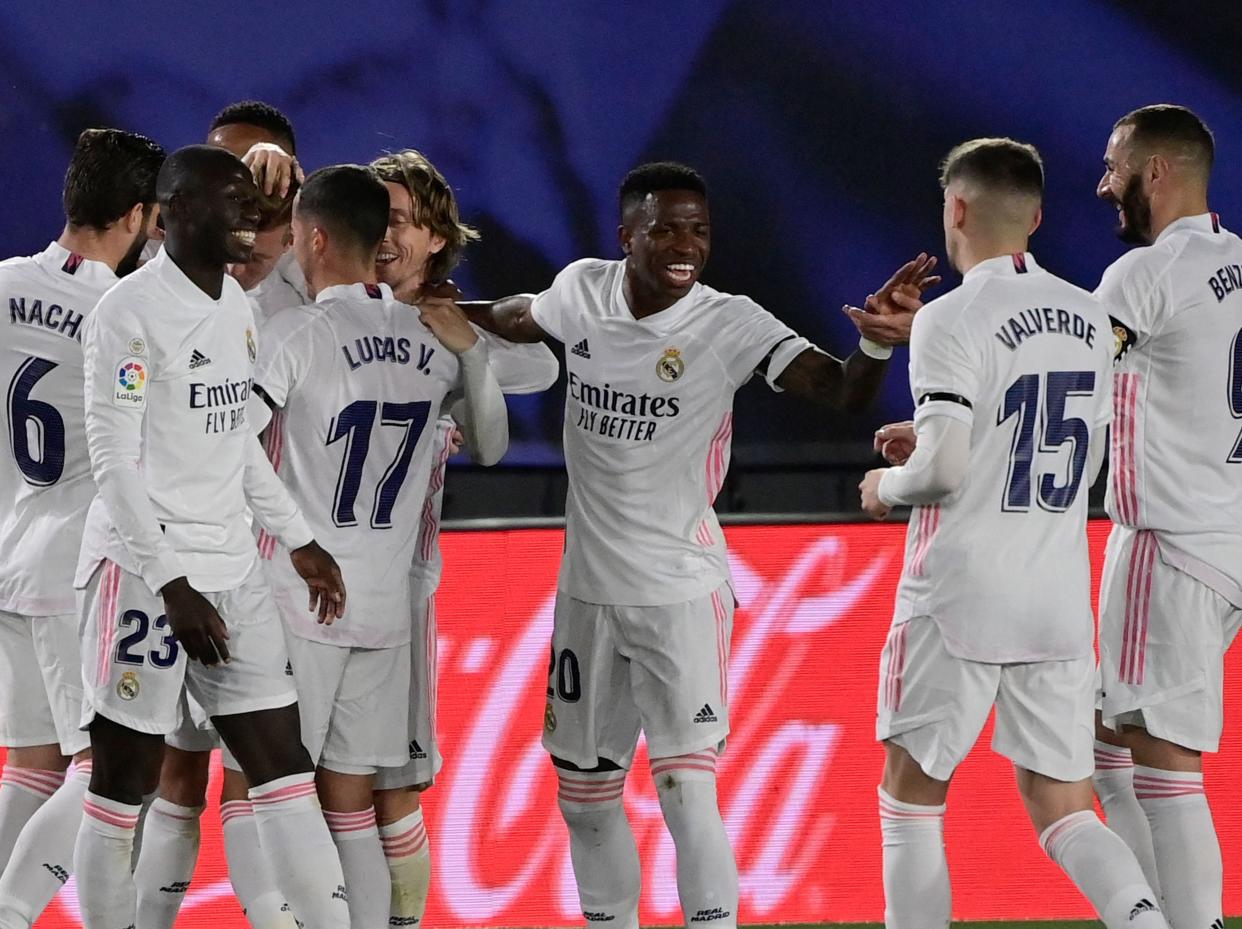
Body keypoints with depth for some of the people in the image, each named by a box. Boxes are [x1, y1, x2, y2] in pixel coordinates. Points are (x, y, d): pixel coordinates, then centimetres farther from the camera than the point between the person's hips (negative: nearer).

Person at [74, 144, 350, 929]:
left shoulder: (237, 308, 12)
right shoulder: (131, 313, -13)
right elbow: (115, 460, -16)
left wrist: (298, 540, 22)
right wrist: (174, 586, -21)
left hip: (232, 570, 8)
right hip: (146, 569, -8)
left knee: (285, 766, 4)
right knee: (124, 780, -1)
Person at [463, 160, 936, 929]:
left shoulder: (731, 325, -15)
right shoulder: (583, 290, -4)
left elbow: (842, 392, -27)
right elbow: (518, 319, 20)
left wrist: (878, 343, -46)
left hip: (682, 594, -5)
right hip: (589, 591, 5)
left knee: (688, 793, -15)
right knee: (585, 797, 15)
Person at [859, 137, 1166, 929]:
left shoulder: (953, 321, -13)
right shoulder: (1089, 319, 8)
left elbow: (942, 470, -20)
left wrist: (888, 485, 3)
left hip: (962, 597, -6)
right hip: (1060, 601, 6)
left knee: (912, 797, 10)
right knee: (1062, 810, 6)